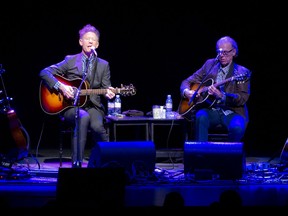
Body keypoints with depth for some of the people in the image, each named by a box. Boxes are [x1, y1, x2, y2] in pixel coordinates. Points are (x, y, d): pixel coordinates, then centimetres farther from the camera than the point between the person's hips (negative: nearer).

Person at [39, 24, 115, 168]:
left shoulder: (104, 65, 13)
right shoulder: (70, 60, 6)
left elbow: (105, 88, 11)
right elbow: (44, 73, 2)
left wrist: (108, 93, -14)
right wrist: (60, 86, -13)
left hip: (93, 106, 2)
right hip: (71, 106, -2)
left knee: (97, 126, -34)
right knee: (83, 117, -38)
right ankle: (77, 163, -35)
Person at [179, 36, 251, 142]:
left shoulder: (242, 73, 2)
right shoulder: (210, 64, 12)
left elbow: (243, 98, -9)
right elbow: (187, 81, 16)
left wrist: (221, 95, -23)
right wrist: (186, 92, -8)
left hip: (231, 112, -2)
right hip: (210, 110, 2)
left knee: (237, 127, -34)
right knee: (201, 117, -33)